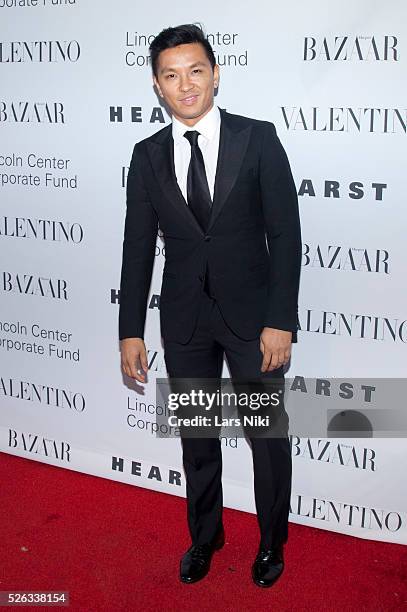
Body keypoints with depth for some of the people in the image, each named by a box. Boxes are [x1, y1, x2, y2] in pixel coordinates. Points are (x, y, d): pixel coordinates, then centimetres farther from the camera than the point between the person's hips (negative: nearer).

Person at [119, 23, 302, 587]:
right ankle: (204, 536, 39)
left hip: (251, 316, -2)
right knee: (196, 437, 17)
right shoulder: (148, 156, 2)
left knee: (268, 437, 10)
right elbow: (138, 247, 3)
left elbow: (284, 233, -9)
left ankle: (272, 541, 35)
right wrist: (131, 331, 0)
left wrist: (281, 322, -14)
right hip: (184, 321, 3)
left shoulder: (258, 139, -7)